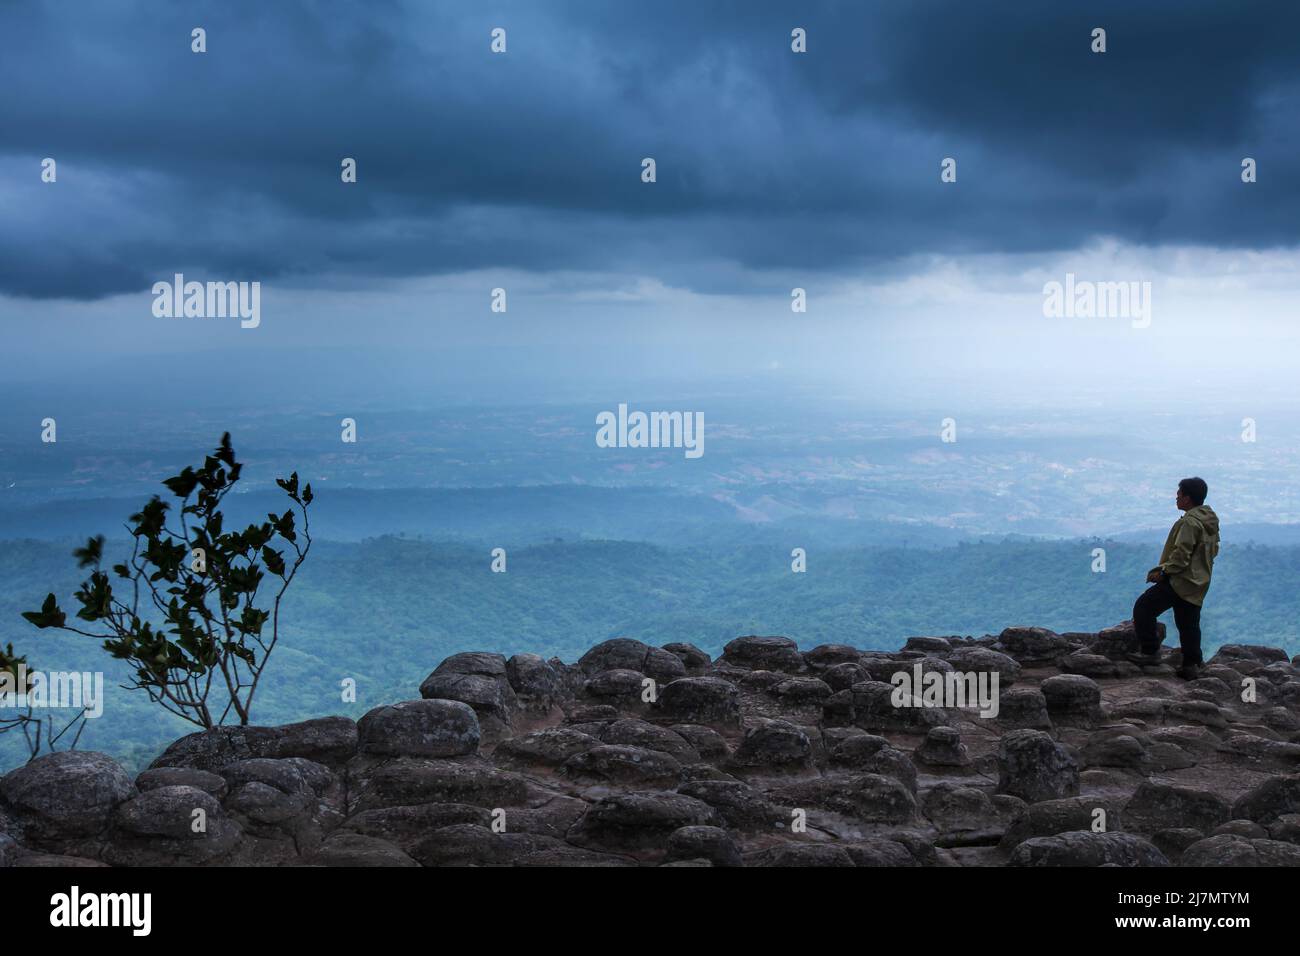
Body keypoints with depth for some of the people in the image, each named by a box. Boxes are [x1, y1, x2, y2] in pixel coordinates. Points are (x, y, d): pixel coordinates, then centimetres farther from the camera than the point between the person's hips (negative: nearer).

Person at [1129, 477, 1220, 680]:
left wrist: (1163, 572, -15)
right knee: (1189, 624, 16)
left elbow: (1181, 554, -24)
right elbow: (1213, 549, 21)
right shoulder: (1210, 520, 12)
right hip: (1198, 584, 10)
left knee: (1144, 608, -4)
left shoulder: (1189, 522, -19)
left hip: (1179, 581, -10)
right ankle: (1192, 665, 16)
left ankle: (1150, 651, -4)